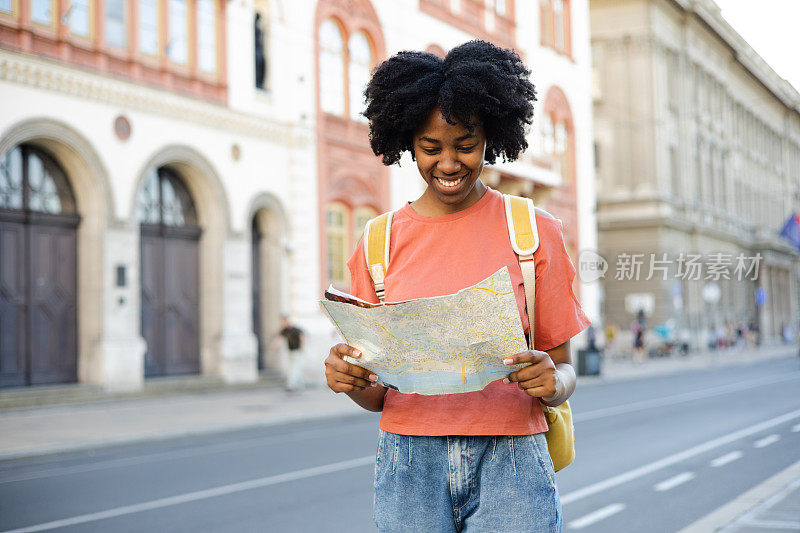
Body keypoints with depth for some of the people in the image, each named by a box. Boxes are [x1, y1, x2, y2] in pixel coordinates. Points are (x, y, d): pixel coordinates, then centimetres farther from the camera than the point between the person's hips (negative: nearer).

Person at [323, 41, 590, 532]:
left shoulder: (535, 232, 3)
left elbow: (564, 369, 6)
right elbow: (377, 394, 10)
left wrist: (552, 382, -17)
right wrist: (350, 380, -12)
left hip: (510, 460, -1)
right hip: (409, 465, 1)